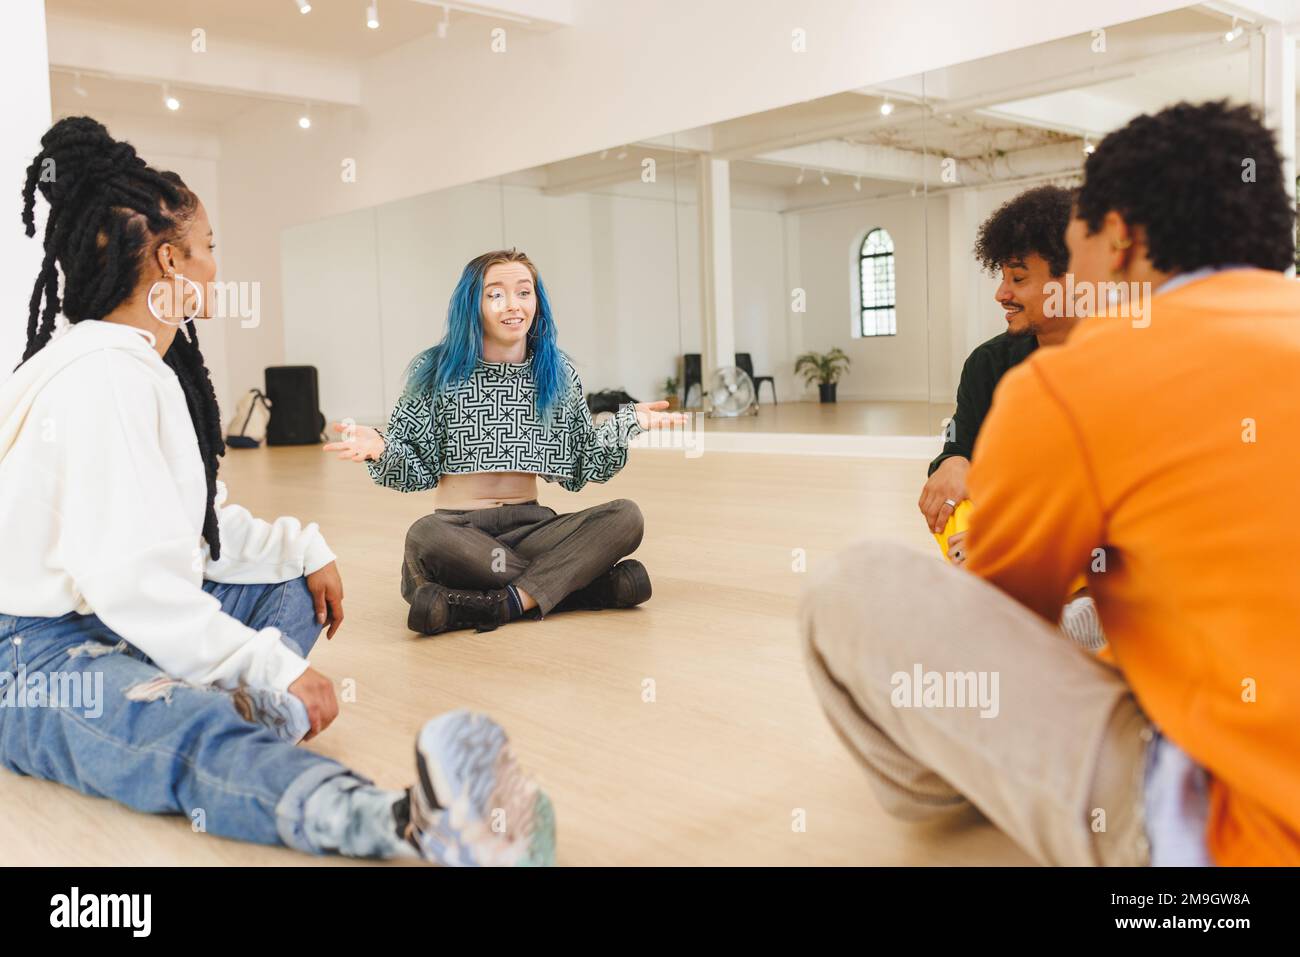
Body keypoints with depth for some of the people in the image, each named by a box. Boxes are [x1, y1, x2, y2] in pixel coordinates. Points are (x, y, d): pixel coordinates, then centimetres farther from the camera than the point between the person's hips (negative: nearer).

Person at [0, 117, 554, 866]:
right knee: (193, 726, -38)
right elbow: (129, 579, -27)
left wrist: (303, 549, 6)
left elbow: (201, 529, 15)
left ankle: (251, 719, -22)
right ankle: (410, 820, -68)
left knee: (288, 587, 13)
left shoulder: (152, 369, 13)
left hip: (117, 619, 11)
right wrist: (272, 670, -26)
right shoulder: (99, 377, -20)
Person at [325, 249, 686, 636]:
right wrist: (380, 449, -18)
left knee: (626, 516, -23)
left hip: (529, 526, 2)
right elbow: (417, 468, 2)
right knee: (424, 537, -38)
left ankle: (501, 605, -32)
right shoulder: (436, 371, 2)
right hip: (457, 530, -2)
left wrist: (630, 422, -1)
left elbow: (580, 466, 10)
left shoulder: (558, 373, 8)